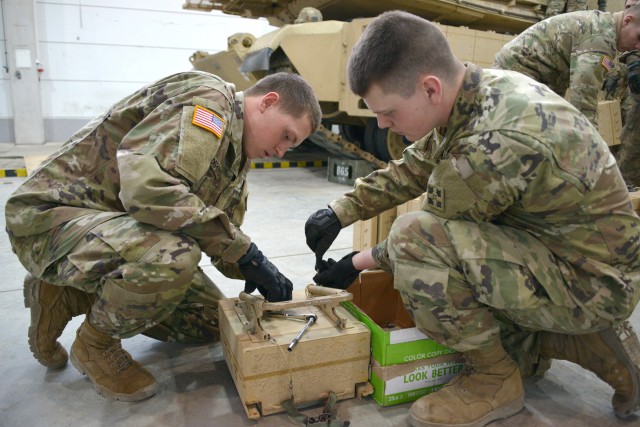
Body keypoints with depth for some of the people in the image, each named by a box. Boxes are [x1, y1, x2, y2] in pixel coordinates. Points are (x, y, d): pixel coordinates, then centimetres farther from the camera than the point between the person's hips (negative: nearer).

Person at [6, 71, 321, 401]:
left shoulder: (237, 154, 9)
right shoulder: (207, 98, -19)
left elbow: (221, 233, 12)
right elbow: (147, 187, -34)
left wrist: (260, 272, -6)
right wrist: (244, 251, -29)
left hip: (115, 222, 9)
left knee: (210, 320, 7)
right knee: (174, 257, -36)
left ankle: (64, 298, 13)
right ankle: (95, 345, -4)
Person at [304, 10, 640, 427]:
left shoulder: (494, 144, -31)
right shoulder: (484, 86, -3)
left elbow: (422, 238, -17)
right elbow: (411, 168, 9)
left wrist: (359, 262, -1)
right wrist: (339, 211, 3)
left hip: (594, 282, -9)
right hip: (558, 250, 9)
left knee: (414, 239, -27)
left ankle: (497, 378, -3)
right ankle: (586, 340, 15)